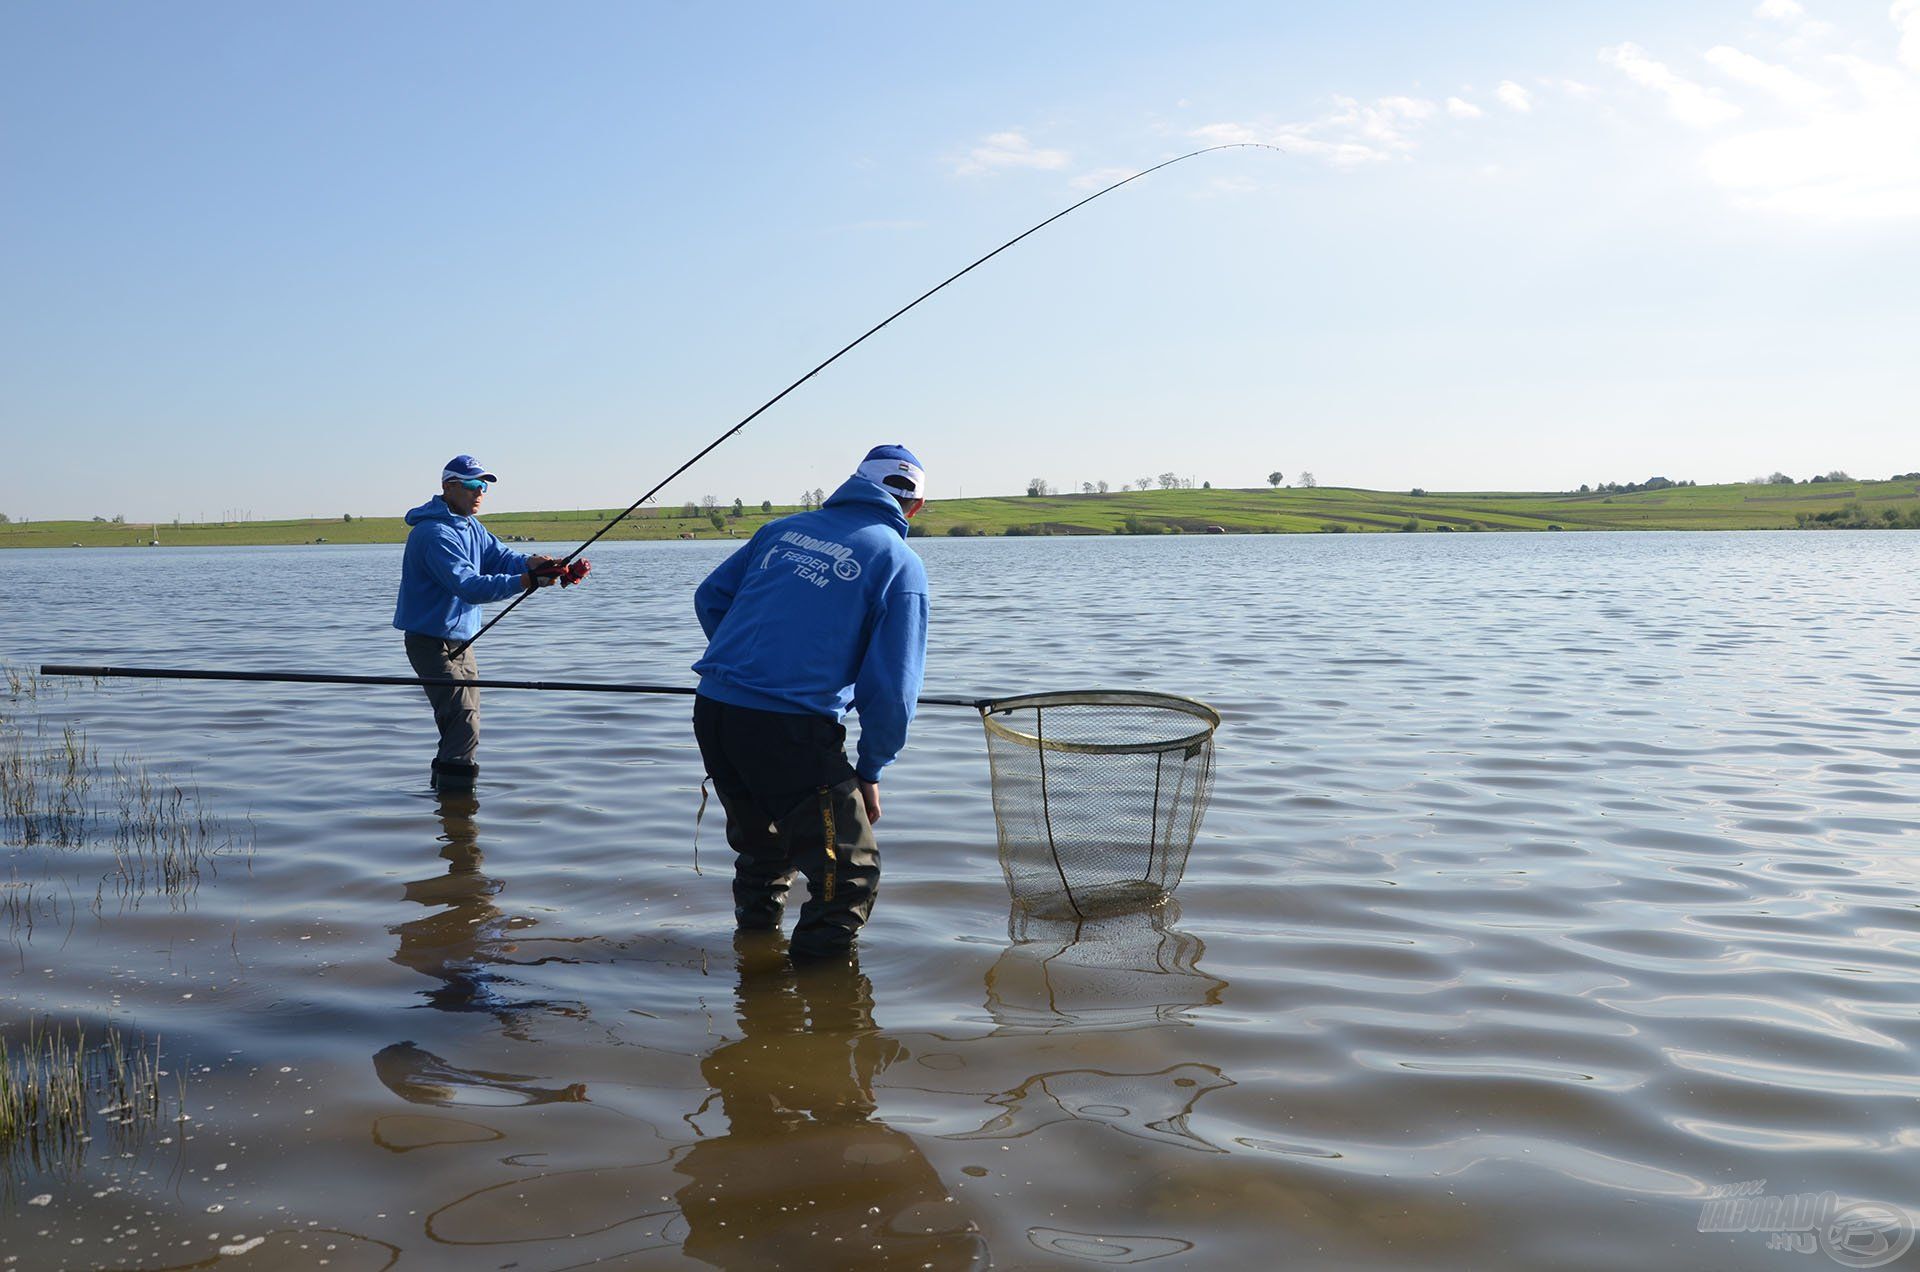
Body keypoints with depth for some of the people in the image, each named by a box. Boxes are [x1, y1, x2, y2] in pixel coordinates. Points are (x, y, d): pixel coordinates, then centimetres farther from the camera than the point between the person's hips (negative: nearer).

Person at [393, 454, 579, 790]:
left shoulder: (471, 526, 11)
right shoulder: (435, 533, -21)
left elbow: (500, 557, 0)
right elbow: (468, 586, -32)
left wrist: (530, 562, -23)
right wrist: (525, 581, -41)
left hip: (459, 642, 10)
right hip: (431, 642, -10)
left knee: (465, 721, 17)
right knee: (463, 724, -16)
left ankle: (443, 787, 31)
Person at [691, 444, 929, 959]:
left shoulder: (784, 529, 16)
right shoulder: (900, 564, 1)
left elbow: (710, 598, 19)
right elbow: (891, 685, -3)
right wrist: (871, 771, 7)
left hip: (712, 710, 7)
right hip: (791, 727, -7)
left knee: (762, 844, 29)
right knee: (849, 869, 6)